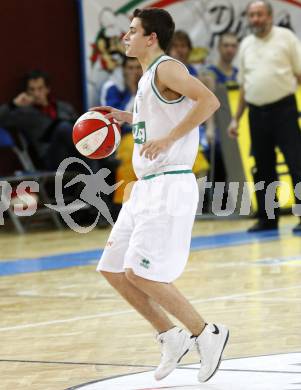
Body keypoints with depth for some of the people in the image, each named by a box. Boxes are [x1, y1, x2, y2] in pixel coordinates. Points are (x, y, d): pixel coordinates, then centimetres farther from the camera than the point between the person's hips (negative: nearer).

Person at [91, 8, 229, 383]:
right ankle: (171, 337, 16)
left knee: (141, 274, -13)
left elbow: (209, 101, -25)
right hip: (145, 187, 10)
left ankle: (206, 333, 0)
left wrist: (168, 139, -28)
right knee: (112, 269, 9)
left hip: (169, 185, -10)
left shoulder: (166, 68, -11)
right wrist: (126, 117, 24)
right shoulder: (148, 77, 18)